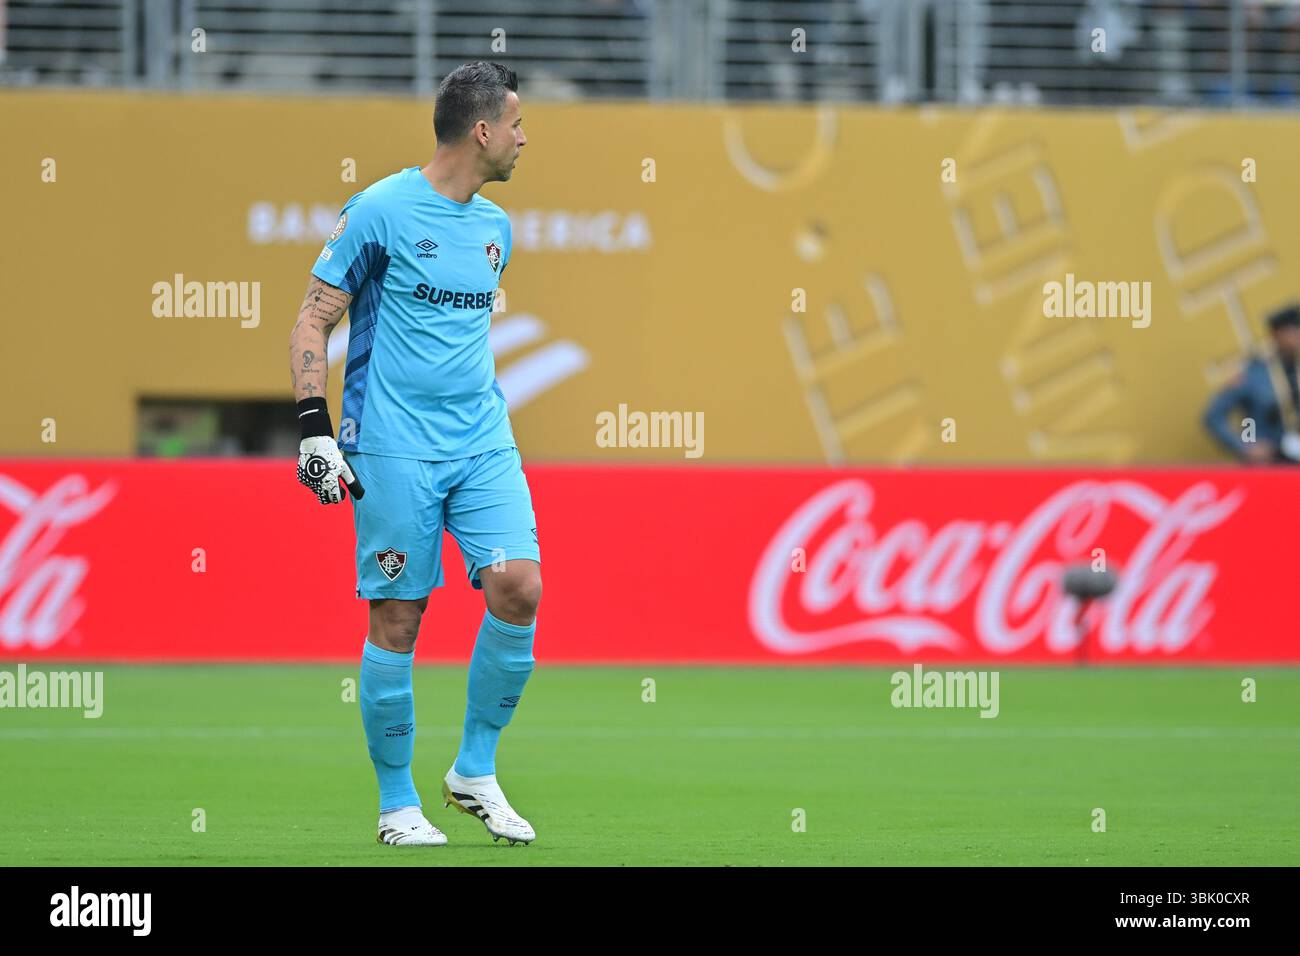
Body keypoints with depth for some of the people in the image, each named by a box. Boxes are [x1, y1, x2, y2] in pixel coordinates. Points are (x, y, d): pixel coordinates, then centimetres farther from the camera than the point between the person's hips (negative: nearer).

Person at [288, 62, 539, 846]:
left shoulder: (494, 226, 14)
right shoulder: (382, 211, -6)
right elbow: (314, 321, -4)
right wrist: (315, 428, -12)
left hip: (483, 440, 6)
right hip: (394, 449, -6)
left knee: (520, 587, -11)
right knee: (398, 620, -3)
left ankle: (476, 771, 5)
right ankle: (398, 804, 11)